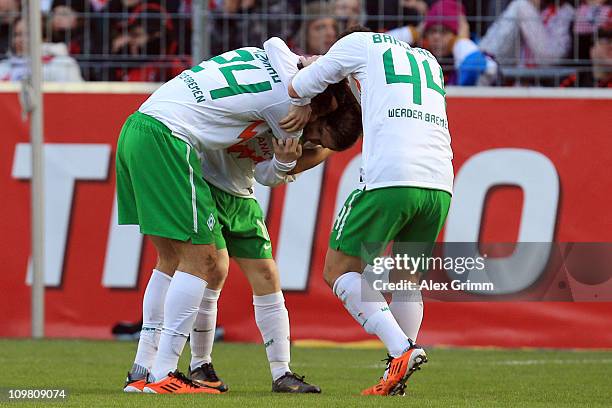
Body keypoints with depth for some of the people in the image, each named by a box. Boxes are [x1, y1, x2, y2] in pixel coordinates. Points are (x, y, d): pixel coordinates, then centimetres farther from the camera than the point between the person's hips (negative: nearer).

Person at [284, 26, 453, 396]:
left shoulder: (360, 42, 16)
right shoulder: (430, 62, 32)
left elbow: (296, 89, 17)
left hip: (391, 179, -6)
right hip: (440, 185, 6)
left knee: (340, 269, 6)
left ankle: (401, 349, -11)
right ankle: (396, 380, 11)